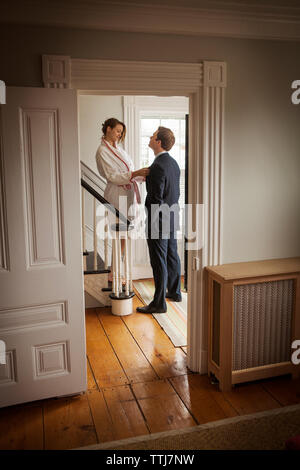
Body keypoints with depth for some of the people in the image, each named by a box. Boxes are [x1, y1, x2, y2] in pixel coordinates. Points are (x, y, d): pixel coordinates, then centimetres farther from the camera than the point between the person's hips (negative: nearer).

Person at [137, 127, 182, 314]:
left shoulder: (158, 166, -21)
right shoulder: (174, 163, 8)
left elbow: (156, 199, -23)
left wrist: (152, 224, -15)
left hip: (159, 221, -10)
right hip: (173, 218, 10)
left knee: (159, 262, -2)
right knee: (172, 256, 19)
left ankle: (159, 303, 7)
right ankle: (174, 292, 33)